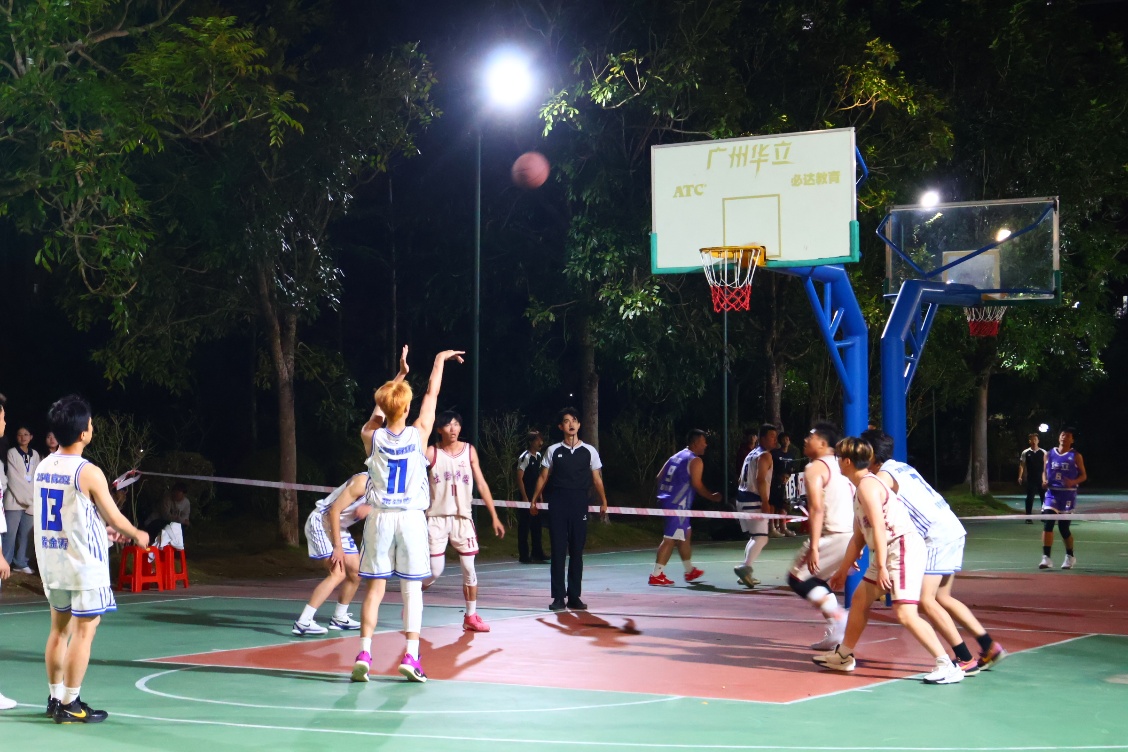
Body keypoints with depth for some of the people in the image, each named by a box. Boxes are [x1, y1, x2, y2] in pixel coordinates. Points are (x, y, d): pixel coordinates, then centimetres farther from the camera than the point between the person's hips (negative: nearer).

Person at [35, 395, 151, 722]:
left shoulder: (43, 467, 5)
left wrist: (104, 532, 26)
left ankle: (56, 697, 21)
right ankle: (69, 705, 2)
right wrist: (137, 534, 11)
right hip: (83, 562, -7)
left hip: (51, 560, 7)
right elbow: (115, 517, -9)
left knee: (59, 628, 16)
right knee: (83, 631, 0)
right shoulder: (89, 473, -17)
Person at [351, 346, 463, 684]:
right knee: (412, 589, 3)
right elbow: (432, 394, 9)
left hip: (380, 518, 1)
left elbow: (380, 407, 17)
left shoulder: (371, 436, -2)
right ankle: (411, 656, -4)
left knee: (375, 588, 5)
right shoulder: (418, 434, -5)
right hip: (412, 518, -1)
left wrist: (400, 374, 29)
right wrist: (439, 361, 23)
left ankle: (364, 654, -2)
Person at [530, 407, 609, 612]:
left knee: (577, 552, 4)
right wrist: (534, 499, 3)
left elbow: (597, 479, 9)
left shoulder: (589, 451, 6)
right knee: (558, 551, -1)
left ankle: (574, 596, 10)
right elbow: (543, 477, 10)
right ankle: (558, 597, 2)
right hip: (557, 505, 0)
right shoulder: (553, 451, 6)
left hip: (580, 505, 0)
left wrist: (603, 502, 3)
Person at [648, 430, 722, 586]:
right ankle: (656, 575, -14)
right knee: (670, 539, -10)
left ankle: (690, 571, 31)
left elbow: (660, 477, 16)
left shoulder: (676, 457, 18)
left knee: (685, 534, 21)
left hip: (666, 500, 10)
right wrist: (712, 497, -4)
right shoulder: (695, 461, -8)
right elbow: (696, 485, -16)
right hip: (678, 504, -10)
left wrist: (665, 493, 24)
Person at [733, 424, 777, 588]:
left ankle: (745, 573, 21)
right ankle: (745, 568, -35)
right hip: (754, 501, -10)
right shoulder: (765, 456, -9)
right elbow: (760, 480, -20)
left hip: (742, 498, 10)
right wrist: (765, 503, -22)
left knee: (754, 537, 21)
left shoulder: (751, 454, 20)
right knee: (761, 538, -16)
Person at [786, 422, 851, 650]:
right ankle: (835, 632, 15)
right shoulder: (840, 466, 19)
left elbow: (816, 509, -17)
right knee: (816, 579, 23)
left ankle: (838, 617, -12)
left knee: (798, 578, 5)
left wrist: (813, 547, -21)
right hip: (854, 535, 8)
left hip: (834, 536, -8)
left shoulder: (815, 468, -7)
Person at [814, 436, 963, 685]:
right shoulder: (860, 487, 18)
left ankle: (948, 666, -15)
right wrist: (843, 570, 28)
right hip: (888, 552, 11)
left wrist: (881, 567, -22)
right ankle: (843, 656, 34)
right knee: (860, 599, 19)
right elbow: (859, 536, 24)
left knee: (905, 613, -17)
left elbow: (879, 529, -20)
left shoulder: (867, 485, -13)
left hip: (904, 548, -11)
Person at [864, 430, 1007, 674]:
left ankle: (965, 659, -9)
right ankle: (989, 647, 14)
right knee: (942, 598, 15)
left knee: (925, 600, -8)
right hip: (953, 529, 9)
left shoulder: (883, 476, -6)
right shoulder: (902, 467, 20)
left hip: (938, 535, -9)